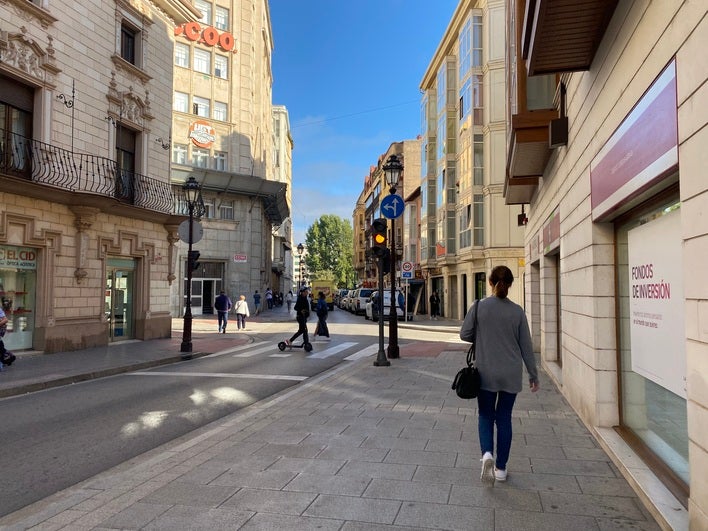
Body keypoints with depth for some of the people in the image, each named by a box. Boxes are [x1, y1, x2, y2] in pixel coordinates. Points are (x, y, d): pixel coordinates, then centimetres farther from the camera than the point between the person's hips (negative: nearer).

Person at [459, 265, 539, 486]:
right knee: (504, 418, 13)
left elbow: (464, 334, -3)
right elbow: (526, 345, 1)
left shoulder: (479, 307, -9)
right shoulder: (517, 311, -4)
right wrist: (533, 375, 10)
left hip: (486, 373, -1)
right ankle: (501, 467, 19)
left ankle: (487, 453, -10)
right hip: (511, 375, 1)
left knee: (486, 415, 14)